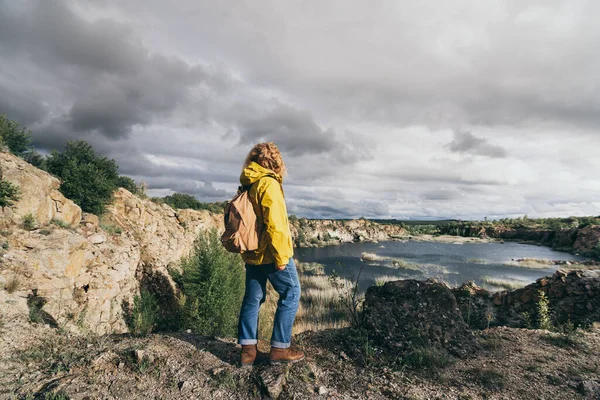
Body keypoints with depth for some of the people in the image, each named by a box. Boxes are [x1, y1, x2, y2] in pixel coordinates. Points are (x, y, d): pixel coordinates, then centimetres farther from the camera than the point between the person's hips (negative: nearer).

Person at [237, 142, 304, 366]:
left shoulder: (247, 186, 10)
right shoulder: (269, 184, -16)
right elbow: (274, 224, -23)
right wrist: (281, 256, -18)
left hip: (252, 253, 8)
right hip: (270, 254, -8)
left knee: (253, 298, 14)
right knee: (291, 295, 6)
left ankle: (248, 350, 22)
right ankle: (280, 349, 12)